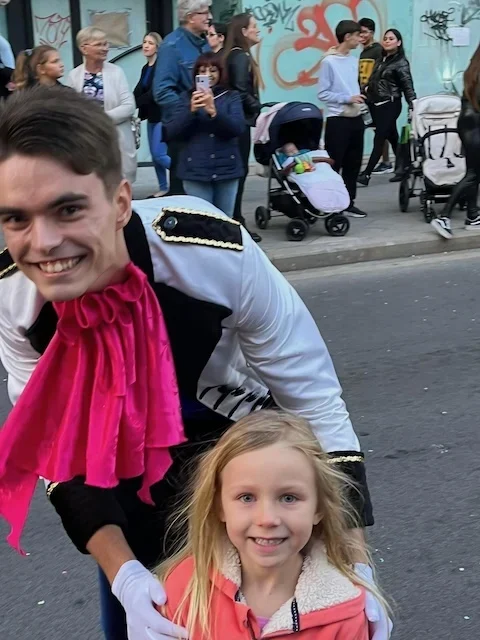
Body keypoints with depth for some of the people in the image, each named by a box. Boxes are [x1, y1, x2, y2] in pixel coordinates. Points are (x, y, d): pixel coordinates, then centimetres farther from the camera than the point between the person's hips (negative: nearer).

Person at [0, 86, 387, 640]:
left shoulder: (214, 253, -34)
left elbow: (316, 401, -23)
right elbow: (58, 446, -12)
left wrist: (356, 567, -22)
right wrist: (123, 573, -23)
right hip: (128, 489, 3)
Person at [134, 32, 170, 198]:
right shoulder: (145, 68, 12)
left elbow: (154, 93, -21)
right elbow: (138, 91, 3)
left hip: (163, 115, -8)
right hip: (151, 116, 8)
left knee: (159, 154, -12)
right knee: (154, 154, 10)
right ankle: (164, 188, 19)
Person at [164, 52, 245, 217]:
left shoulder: (231, 97, 6)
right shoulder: (188, 98, 5)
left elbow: (238, 128, -9)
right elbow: (171, 133, -3)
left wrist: (213, 111, -24)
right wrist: (191, 111, -18)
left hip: (226, 168, 1)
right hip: (196, 170, -1)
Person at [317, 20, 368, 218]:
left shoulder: (354, 60, 9)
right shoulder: (329, 62, -11)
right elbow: (323, 93, -12)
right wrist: (347, 98, -15)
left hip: (356, 118, 7)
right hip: (337, 120, -7)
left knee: (353, 163, 11)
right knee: (333, 164, -5)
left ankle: (349, 202, 20)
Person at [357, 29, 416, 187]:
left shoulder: (401, 62, -7)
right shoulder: (382, 59, 14)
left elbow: (408, 86, -11)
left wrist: (413, 106, -18)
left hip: (390, 105, -7)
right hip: (376, 103, 7)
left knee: (379, 139, -9)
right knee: (392, 138, 14)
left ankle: (366, 174, -14)